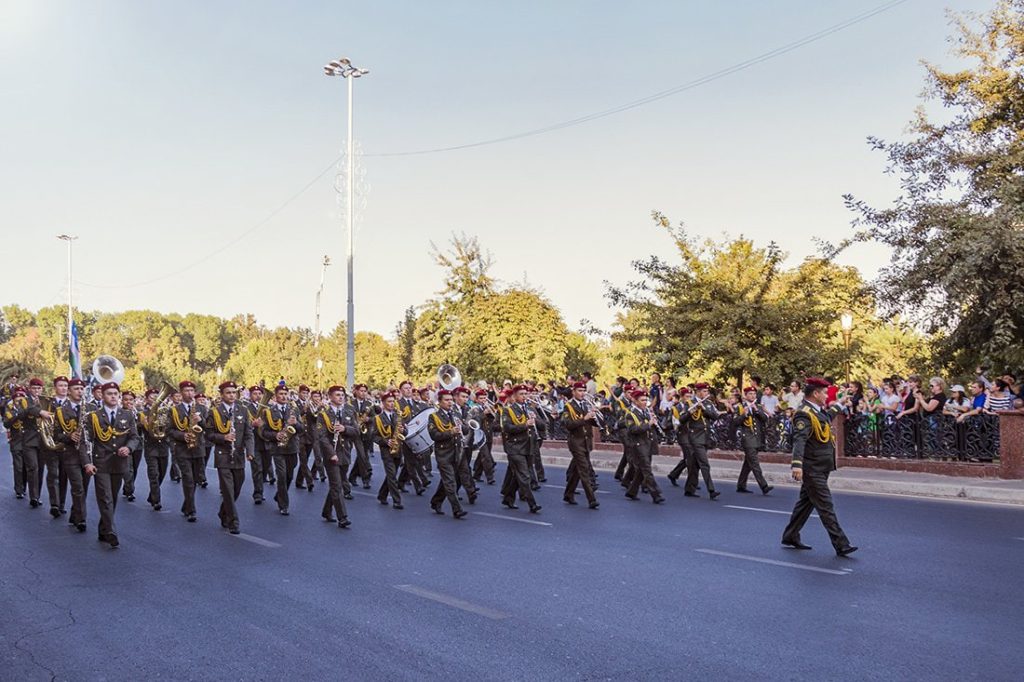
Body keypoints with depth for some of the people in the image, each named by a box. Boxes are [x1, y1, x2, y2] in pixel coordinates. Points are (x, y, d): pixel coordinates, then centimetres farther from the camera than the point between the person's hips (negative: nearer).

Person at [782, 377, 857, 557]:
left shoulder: (818, 411, 11)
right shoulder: (804, 414, -20)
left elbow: (827, 418, 37)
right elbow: (799, 440, -33)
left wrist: (840, 404, 46)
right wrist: (797, 465, -45)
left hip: (820, 469, 10)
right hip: (812, 470, -10)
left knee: (806, 503, 16)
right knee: (826, 507, -5)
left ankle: (790, 537, 25)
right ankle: (841, 545, -1)